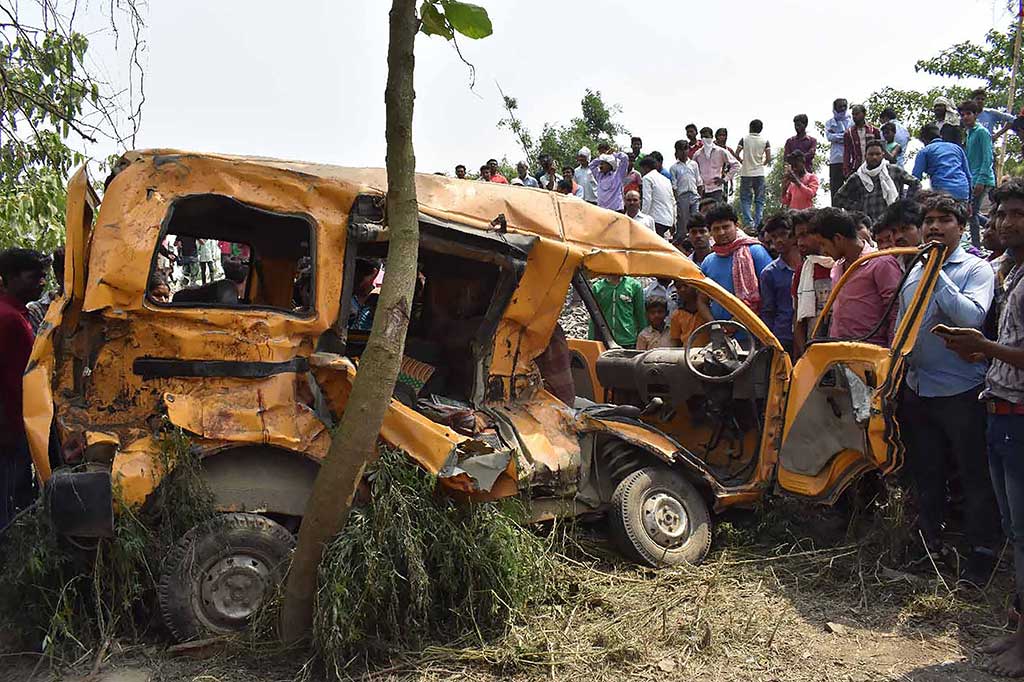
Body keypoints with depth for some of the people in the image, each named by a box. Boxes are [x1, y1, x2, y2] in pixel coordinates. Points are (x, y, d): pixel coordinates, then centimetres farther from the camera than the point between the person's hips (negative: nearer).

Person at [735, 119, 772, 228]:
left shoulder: (744, 139, 0)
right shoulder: (765, 140, 2)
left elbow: (736, 154, -9)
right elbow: (768, 158, -5)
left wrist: (742, 162, 9)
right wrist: (763, 164, 15)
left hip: (746, 173, -1)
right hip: (759, 173, 1)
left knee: (745, 199, 3)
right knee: (759, 201, 7)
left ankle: (748, 222, -13)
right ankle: (757, 224, 1)